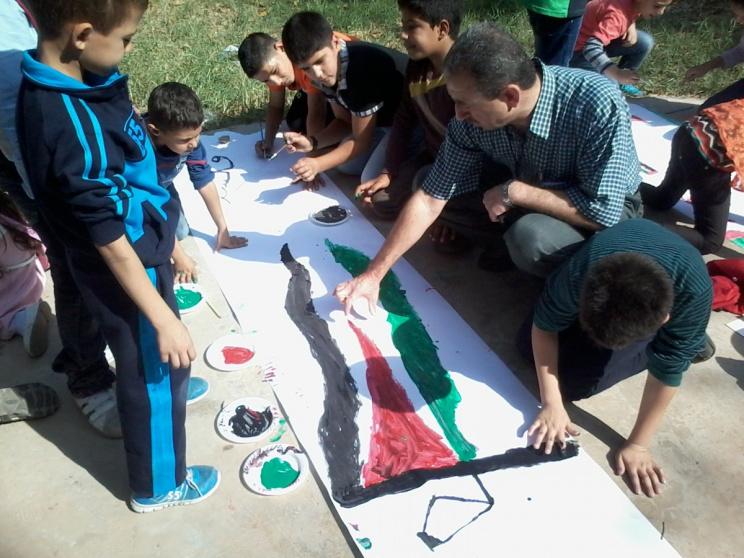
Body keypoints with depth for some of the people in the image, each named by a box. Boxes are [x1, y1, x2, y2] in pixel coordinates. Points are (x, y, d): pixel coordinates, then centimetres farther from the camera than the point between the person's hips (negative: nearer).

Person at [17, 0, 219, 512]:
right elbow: (110, 241, -28)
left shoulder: (67, 81, -5)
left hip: (142, 247, 8)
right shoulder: (72, 128, -35)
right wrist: (164, 320, -20)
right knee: (152, 371, 12)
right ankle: (159, 485, 36)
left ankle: (169, 384, 64)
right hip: (125, 269, -8)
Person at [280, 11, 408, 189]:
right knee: (346, 164, 8)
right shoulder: (324, 72, -10)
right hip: (384, 116, 8)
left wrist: (317, 164, -32)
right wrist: (312, 142, -15)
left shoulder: (361, 72, -35)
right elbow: (344, 121, 2)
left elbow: (361, 142, -25)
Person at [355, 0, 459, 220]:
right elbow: (403, 122, 6)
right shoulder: (416, 66, -2)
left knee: (425, 182, -32)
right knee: (382, 202, -3)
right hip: (432, 156, 7)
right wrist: (388, 173, 1)